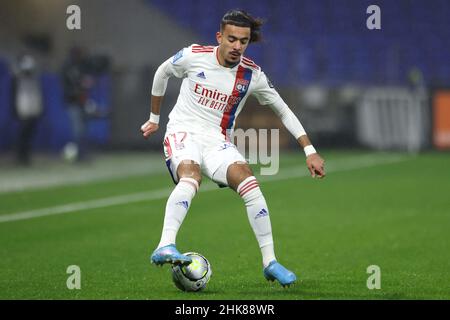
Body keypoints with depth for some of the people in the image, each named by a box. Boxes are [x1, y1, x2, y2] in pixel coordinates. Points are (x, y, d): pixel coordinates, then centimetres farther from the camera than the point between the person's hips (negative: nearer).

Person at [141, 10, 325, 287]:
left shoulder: (252, 74, -3)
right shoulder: (193, 56, -7)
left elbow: (283, 110, 9)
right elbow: (162, 73, 14)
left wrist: (310, 151, 4)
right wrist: (154, 118, 23)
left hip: (217, 141, 2)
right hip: (183, 132, -2)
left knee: (249, 183, -24)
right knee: (191, 177, -36)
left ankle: (270, 263, -17)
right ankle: (165, 248, -49)